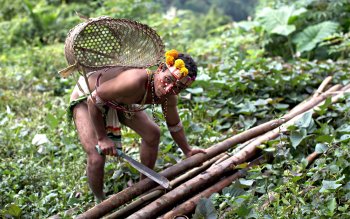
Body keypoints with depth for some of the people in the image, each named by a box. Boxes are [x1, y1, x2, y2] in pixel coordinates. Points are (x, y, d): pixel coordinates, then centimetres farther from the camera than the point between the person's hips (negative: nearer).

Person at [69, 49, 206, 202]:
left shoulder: (169, 98, -19)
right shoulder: (135, 82, -44)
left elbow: (174, 125, 3)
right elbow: (94, 100, -33)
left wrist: (188, 151, 12)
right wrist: (102, 138, -27)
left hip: (117, 100, 7)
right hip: (87, 96, -7)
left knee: (153, 134, 9)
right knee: (96, 158, -19)